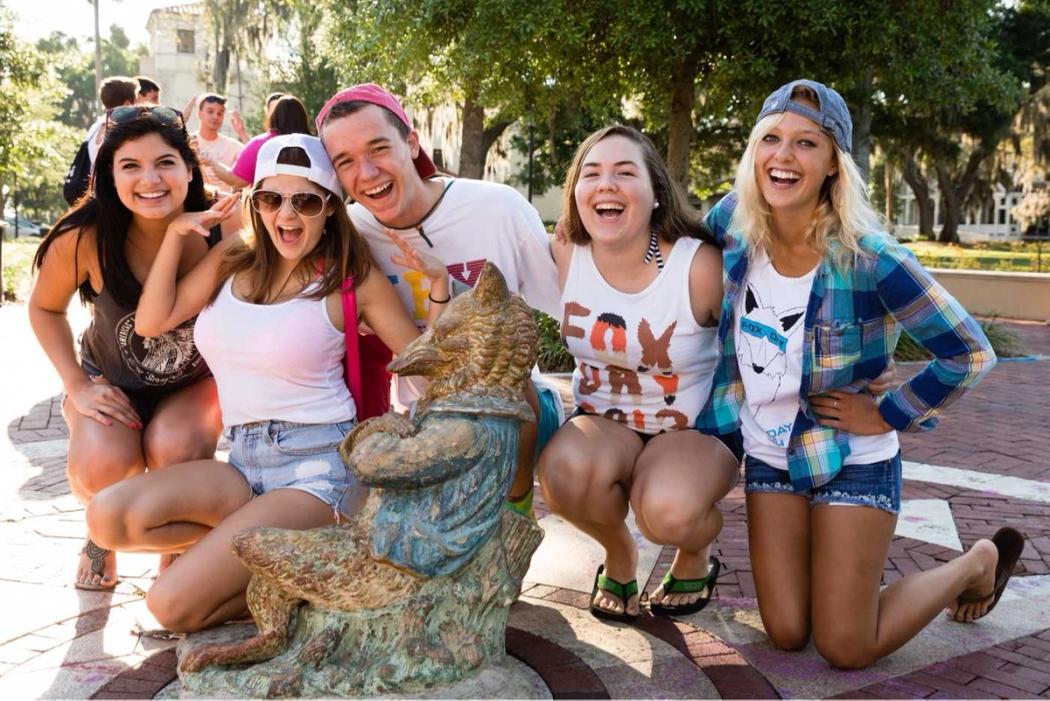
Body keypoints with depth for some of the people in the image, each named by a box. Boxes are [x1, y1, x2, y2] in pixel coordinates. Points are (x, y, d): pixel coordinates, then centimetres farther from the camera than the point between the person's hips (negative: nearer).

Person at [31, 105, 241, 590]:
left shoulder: (225, 231, -25)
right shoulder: (84, 238, -24)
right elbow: (45, 308, -3)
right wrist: (77, 386, -12)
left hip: (197, 382, 0)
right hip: (112, 384, 0)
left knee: (177, 449, -31)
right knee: (103, 464, -29)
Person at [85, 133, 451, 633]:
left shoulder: (353, 280, -4)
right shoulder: (231, 261, 10)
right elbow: (151, 322, 8)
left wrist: (439, 284, -16)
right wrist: (175, 236, 4)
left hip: (318, 463, -6)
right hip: (244, 461, 6)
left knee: (173, 605, -19)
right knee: (109, 517, -18)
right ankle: (253, 538, 2)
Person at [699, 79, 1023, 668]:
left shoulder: (868, 256, -25)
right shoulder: (733, 221, -11)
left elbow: (969, 354, -17)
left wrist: (888, 415, -13)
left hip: (851, 459, -4)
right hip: (769, 454, 5)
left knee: (847, 650, 1)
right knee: (788, 635, 6)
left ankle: (979, 563, 25)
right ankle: (850, 555, 37)